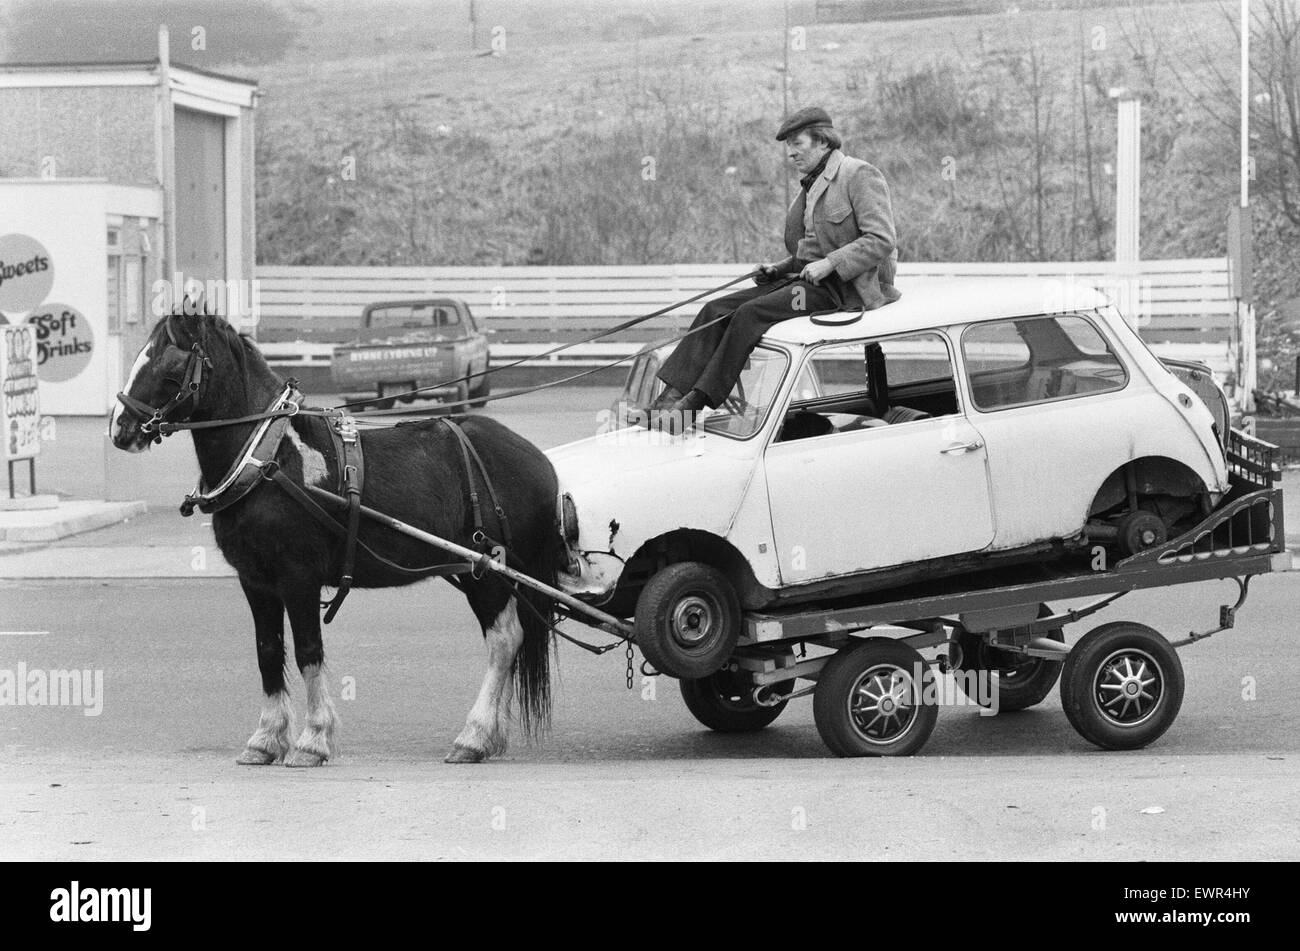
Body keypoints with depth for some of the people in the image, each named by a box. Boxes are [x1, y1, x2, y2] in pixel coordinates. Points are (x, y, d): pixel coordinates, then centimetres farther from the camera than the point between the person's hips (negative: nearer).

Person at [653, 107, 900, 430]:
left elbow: (881, 240, -16)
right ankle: (672, 394, -17)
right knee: (716, 310, -9)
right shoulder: (811, 185, 20)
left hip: (846, 289, -9)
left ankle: (695, 403, -25)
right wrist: (781, 269, 8)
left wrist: (829, 264, -22)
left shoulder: (861, 175, -8)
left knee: (751, 313, -26)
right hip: (809, 279, 9)